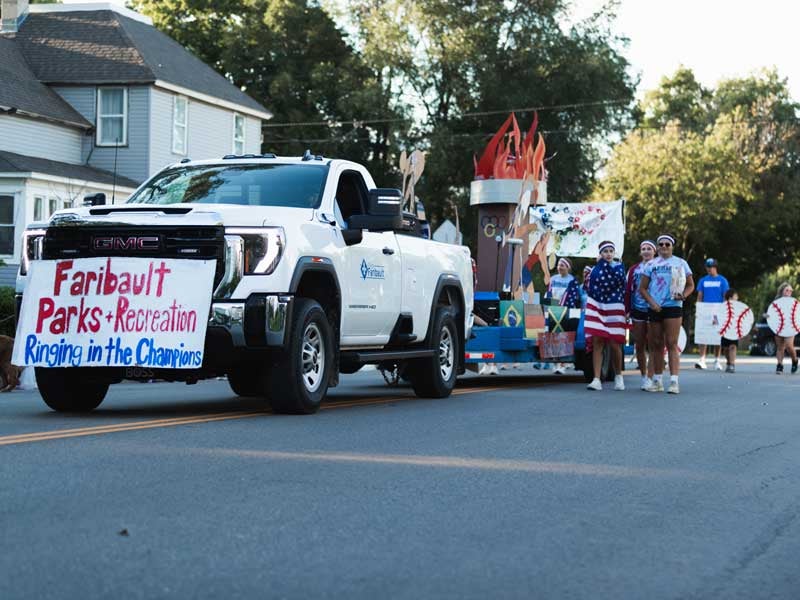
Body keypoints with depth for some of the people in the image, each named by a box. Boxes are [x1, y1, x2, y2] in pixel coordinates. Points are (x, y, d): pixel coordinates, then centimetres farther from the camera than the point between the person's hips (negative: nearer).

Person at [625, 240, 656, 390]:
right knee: (639, 346, 7)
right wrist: (627, 311, 3)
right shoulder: (634, 269, 11)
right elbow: (628, 290, 10)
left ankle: (650, 378, -4)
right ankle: (643, 376, 18)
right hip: (638, 310, 4)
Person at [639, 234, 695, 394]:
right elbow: (642, 287, 10)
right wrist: (651, 302, -6)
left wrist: (683, 295, -8)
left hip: (673, 307, -3)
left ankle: (674, 381, -14)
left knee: (672, 344, -10)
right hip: (654, 308, 3)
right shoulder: (651, 264, 12)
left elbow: (690, 285, 13)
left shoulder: (681, 263, 10)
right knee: (656, 345, 6)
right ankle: (657, 381, 15)